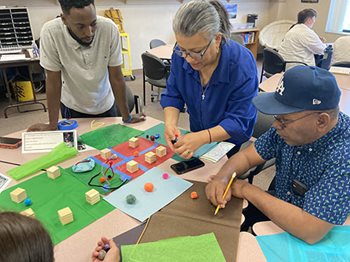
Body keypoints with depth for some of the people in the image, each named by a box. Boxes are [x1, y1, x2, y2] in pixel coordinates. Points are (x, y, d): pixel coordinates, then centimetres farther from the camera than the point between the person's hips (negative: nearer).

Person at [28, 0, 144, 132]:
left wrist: (126, 117, -12)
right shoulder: (50, 32, -28)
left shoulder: (109, 29, -26)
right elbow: (53, 81, -19)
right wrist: (52, 125, -14)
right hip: (72, 107, 0)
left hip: (105, 105, 1)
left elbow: (116, 77, -18)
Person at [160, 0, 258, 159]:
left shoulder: (242, 64, -32)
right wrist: (170, 123, -31)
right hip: (197, 135, 3)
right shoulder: (181, 54, -20)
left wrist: (202, 138, -45)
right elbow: (172, 95, -10)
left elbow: (238, 121, -29)